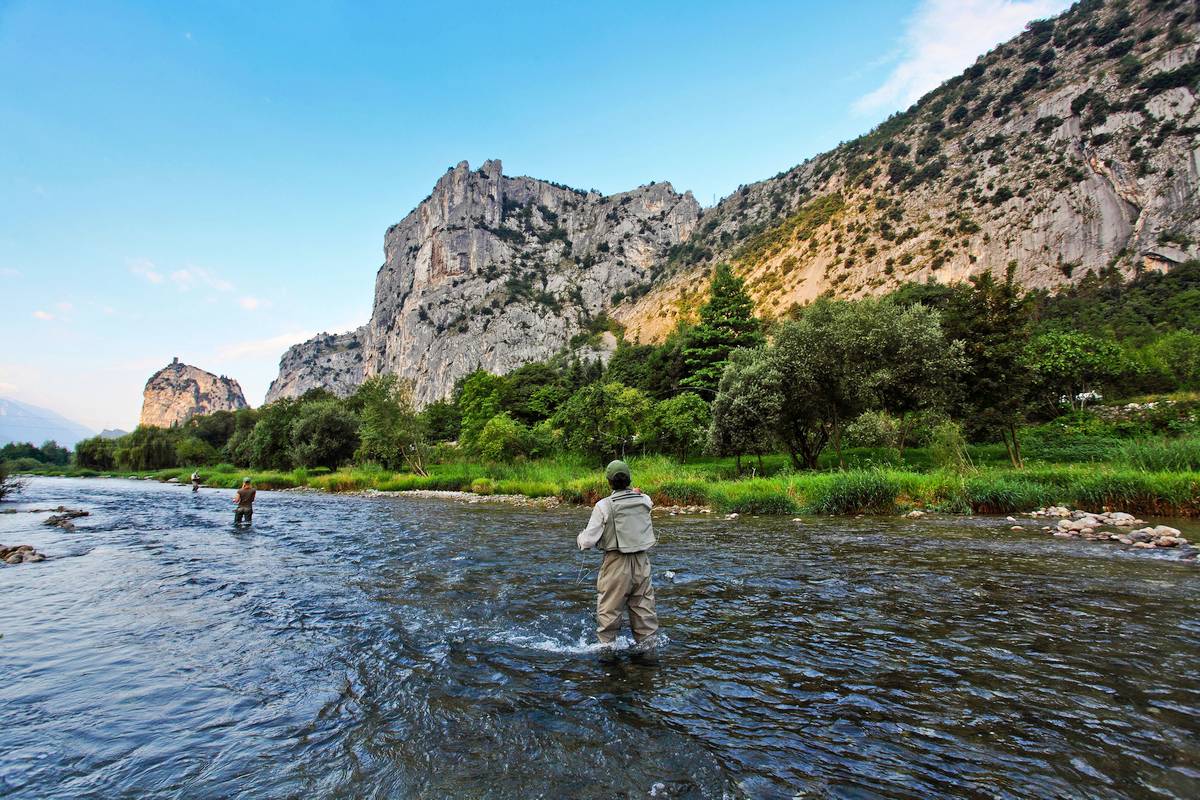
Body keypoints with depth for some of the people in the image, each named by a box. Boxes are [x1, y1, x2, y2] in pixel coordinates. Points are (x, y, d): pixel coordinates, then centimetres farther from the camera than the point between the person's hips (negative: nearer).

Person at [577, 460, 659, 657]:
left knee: (609, 606, 11)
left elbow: (588, 541, -11)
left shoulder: (604, 505, -13)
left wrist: (579, 538, 9)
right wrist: (636, 493, 37)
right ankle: (648, 645, 23)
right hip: (642, 561, 4)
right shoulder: (644, 501, -2)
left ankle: (606, 645, 22)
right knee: (643, 604, 15)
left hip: (616, 563, -4)